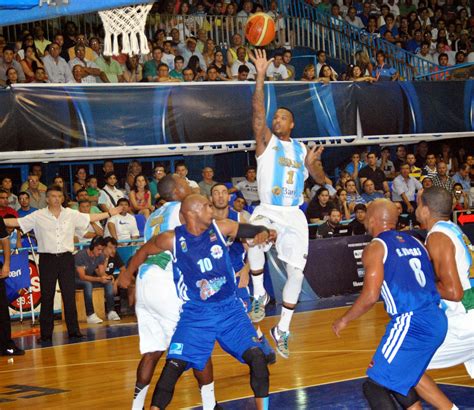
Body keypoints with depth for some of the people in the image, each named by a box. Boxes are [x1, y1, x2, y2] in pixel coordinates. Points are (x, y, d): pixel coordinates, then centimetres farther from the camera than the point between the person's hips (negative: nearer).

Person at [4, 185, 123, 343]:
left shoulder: (71, 214, 8)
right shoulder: (38, 216, 1)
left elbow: (90, 218, 16)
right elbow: (16, 222, 1)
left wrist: (109, 213, 17)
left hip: (66, 258, 2)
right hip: (47, 259, -2)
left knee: (69, 295, 3)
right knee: (47, 296, 2)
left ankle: (73, 330, 10)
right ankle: (46, 333, 6)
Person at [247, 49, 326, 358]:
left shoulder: (302, 150, 12)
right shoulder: (267, 141, 2)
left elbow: (322, 181, 13)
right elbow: (258, 112, -13)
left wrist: (313, 164, -9)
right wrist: (261, 76, -22)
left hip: (294, 216, 4)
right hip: (267, 211, -3)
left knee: (296, 272, 0)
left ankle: (282, 331, 15)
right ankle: (259, 295, -17)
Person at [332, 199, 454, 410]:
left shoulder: (375, 248, -4)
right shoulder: (414, 242, 17)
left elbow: (370, 297, -12)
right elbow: (435, 281, 18)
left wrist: (344, 320, 2)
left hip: (411, 323, -8)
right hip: (437, 321, 8)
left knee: (375, 386, -3)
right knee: (398, 380, 25)